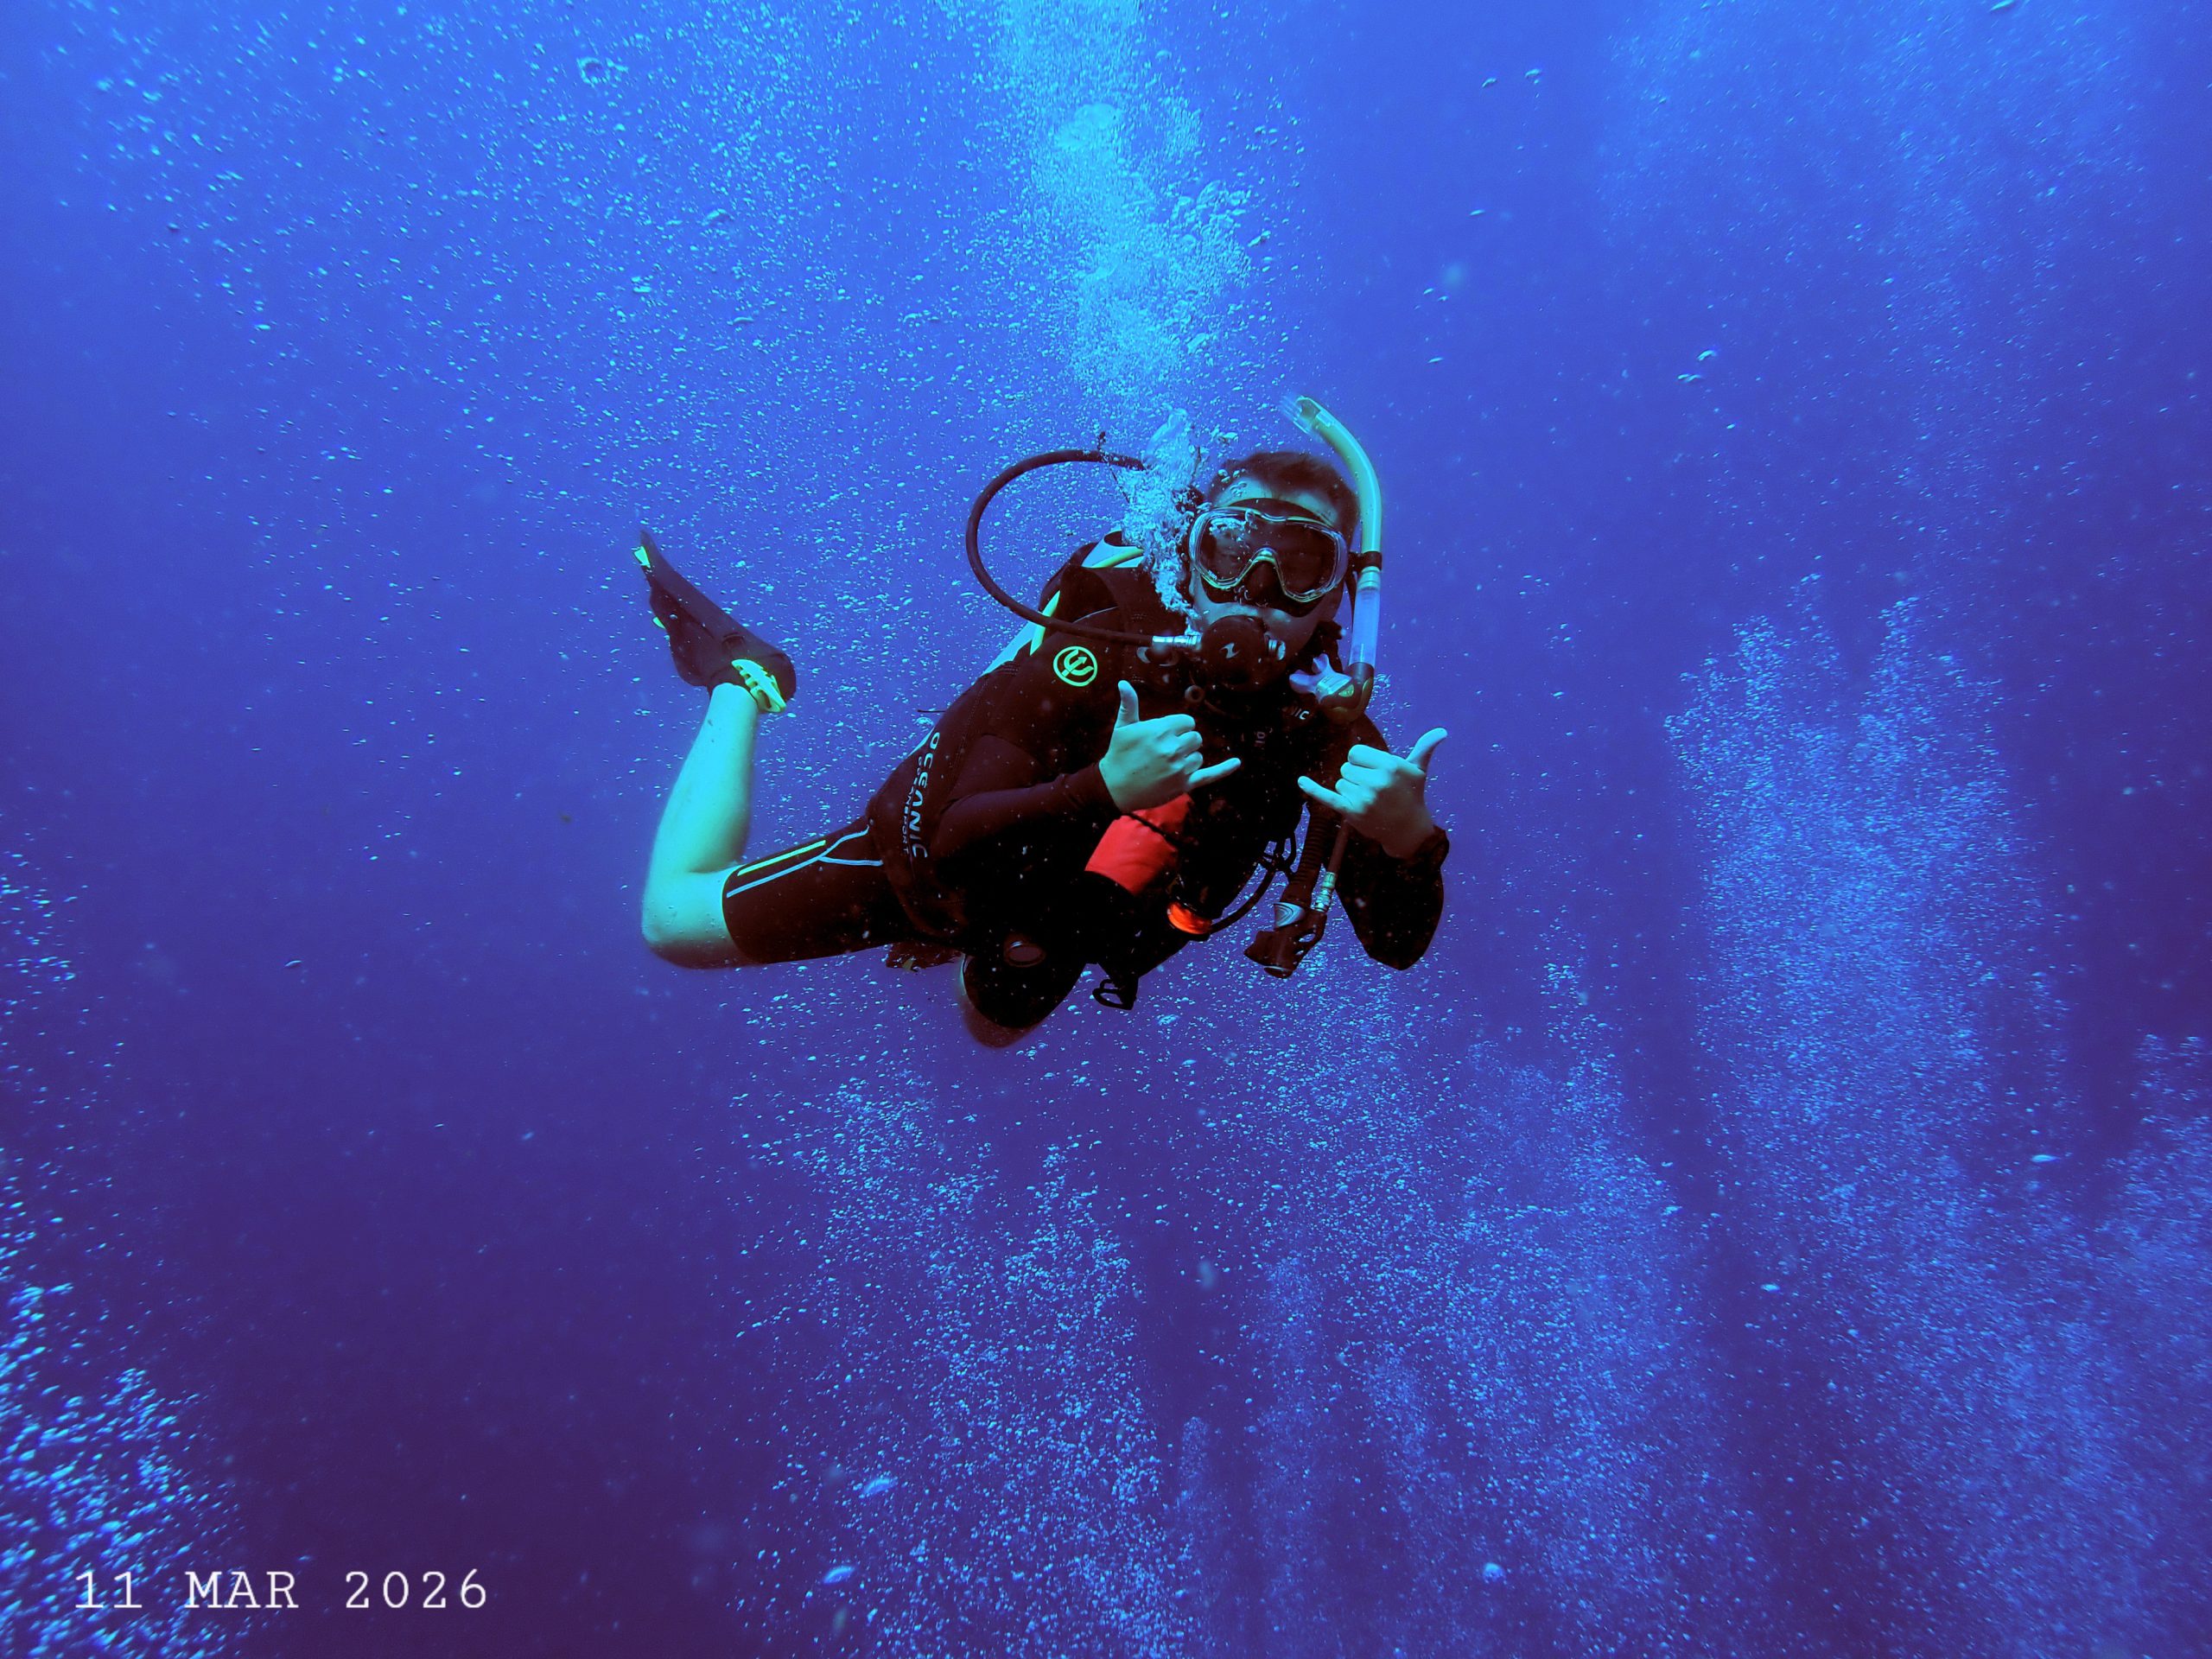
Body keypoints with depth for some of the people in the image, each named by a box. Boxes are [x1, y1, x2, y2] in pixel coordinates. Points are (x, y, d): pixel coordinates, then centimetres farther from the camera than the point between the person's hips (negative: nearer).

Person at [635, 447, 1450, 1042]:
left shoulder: (1326, 730, -25)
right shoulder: (1100, 656, -36)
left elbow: (1399, 944, -24)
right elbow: (943, 844, -38)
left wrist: (1409, 837, -45)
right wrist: (1103, 789, -53)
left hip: (1067, 923, 4)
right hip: (930, 868, -4)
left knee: (991, 1026, 34)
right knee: (674, 915, 6)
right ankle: (743, 675, 20)